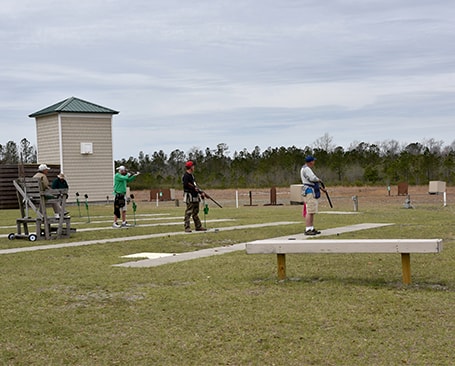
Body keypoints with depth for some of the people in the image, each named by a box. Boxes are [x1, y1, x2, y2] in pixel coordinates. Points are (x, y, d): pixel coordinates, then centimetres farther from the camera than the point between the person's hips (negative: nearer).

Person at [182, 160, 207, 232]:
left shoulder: (191, 175, 20)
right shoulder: (186, 175, -10)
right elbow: (186, 184, -25)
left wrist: (200, 192, 14)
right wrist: (194, 188, -17)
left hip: (195, 196, 10)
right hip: (189, 197, -10)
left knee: (195, 213, 14)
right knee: (188, 212, -10)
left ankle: (198, 226, 19)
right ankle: (187, 227, -9)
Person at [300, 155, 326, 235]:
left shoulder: (307, 169, 21)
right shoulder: (306, 169, -13)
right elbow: (312, 178, -25)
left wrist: (320, 187, 23)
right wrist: (319, 180, -5)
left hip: (312, 192, 11)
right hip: (309, 192, -11)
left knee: (312, 212, 11)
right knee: (309, 211, -13)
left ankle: (312, 229, 14)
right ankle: (307, 230, -15)